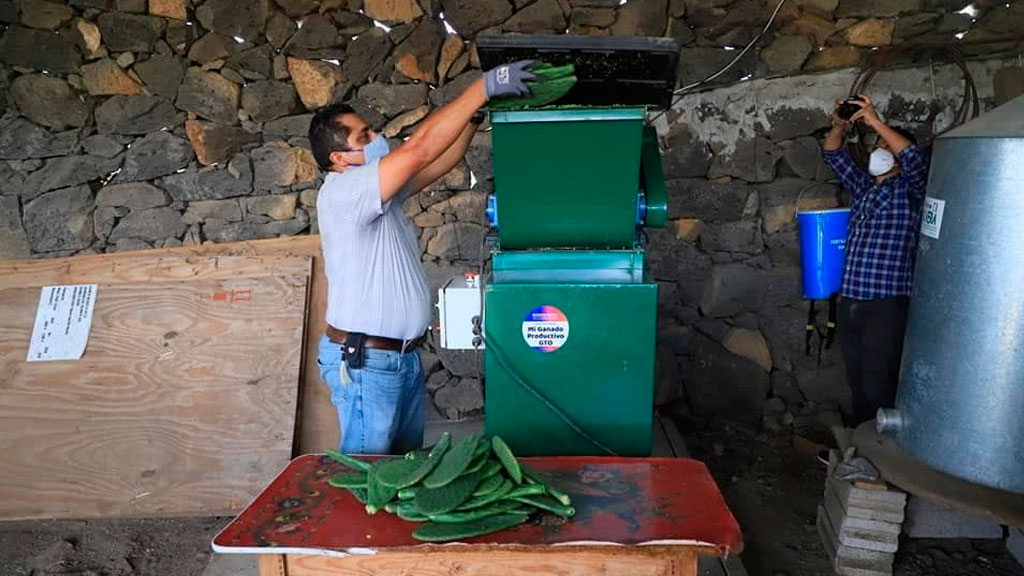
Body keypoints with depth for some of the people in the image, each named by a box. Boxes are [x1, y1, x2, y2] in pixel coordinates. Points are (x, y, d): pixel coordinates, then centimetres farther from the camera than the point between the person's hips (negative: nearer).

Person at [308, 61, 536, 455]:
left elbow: (439, 162, 11)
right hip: (365, 363, -9)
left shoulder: (380, 191, 10)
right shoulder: (342, 192, -18)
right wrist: (481, 88, -21)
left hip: (403, 357, 9)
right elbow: (420, 147, -25)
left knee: (407, 462, 18)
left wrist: (475, 111, -2)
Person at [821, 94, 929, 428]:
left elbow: (915, 158, -21)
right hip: (851, 300, 7)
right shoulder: (863, 186, 18)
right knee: (857, 383, 14)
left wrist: (876, 123, -21)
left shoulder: (909, 188, 0)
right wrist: (839, 125, 2)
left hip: (886, 303, -6)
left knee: (878, 385, -7)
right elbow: (833, 155, 21)